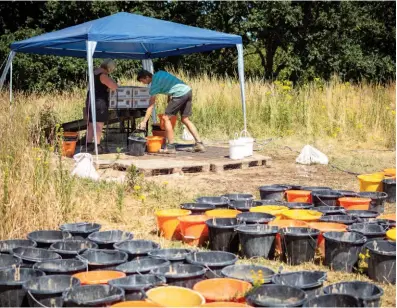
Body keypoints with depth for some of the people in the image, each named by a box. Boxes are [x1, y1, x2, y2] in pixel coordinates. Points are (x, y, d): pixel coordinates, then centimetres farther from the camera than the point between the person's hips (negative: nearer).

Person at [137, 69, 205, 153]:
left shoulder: (154, 84, -5)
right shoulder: (159, 73, 17)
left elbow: (151, 106, -6)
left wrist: (144, 122, -3)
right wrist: (169, 99, 20)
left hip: (180, 94, -9)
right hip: (188, 90, 9)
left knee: (166, 117, -3)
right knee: (185, 119, 15)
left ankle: (171, 146, -3)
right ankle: (199, 144, 12)